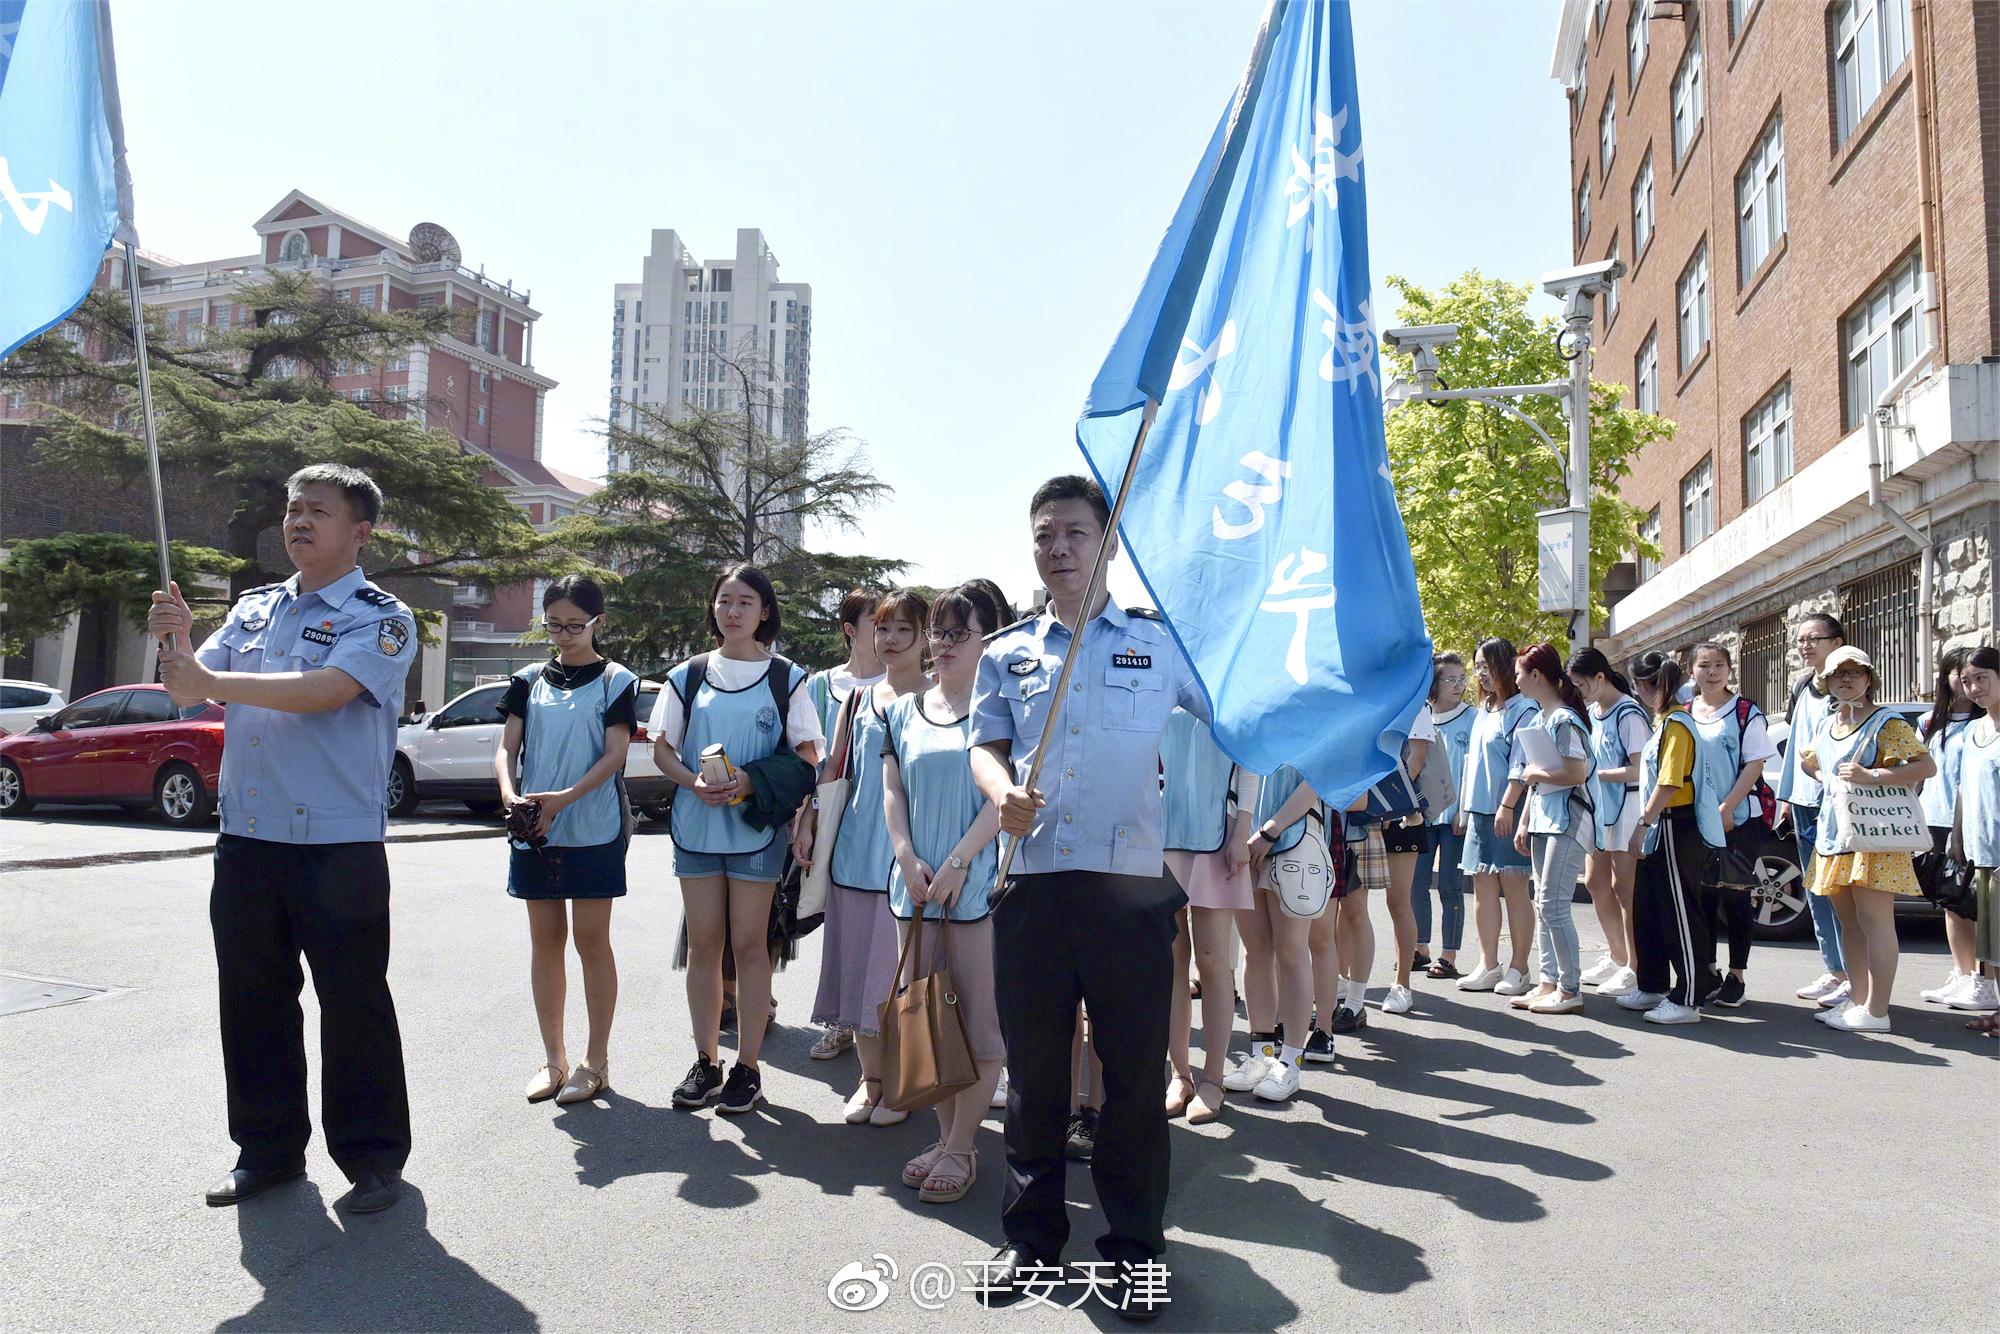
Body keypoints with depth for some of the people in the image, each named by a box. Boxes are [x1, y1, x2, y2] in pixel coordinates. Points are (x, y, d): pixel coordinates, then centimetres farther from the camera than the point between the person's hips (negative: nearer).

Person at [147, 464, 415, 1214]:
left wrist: (207, 678, -20)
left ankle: (373, 1157, 15)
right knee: (252, 998, 13)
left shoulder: (381, 619, -5)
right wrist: (174, 641, -8)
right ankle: (268, 1149, 29)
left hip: (339, 847, -6)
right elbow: (190, 688, 12)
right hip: (247, 838, 6)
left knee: (354, 1004, 1)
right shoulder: (254, 609, 15)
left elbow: (324, 690, -21)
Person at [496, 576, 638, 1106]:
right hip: (534, 828, 4)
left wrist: (565, 797, -21)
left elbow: (615, 754, -7)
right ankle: (553, 1057, 20)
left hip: (594, 828, -4)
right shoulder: (530, 680, 11)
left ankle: (596, 1061, 10)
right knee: (545, 938, 9)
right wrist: (510, 794, -16)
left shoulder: (616, 681, 1)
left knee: (590, 939, 0)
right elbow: (507, 747, 5)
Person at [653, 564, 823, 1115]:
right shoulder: (688, 676, 9)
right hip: (695, 822, 3)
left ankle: (747, 1067, 9)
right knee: (703, 943, 6)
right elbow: (662, 748, 9)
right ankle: (704, 1062, 16)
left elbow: (807, 755, 0)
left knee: (748, 943, 0)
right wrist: (694, 781, -11)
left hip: (757, 824, -2)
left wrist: (752, 782, -16)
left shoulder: (786, 677, 2)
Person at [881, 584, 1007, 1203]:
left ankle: (962, 1147, 10)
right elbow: (892, 791, 10)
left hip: (977, 883, -5)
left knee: (978, 1018, -1)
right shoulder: (904, 711, 12)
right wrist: (908, 859, -4)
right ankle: (945, 1135, 23)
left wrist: (956, 864, -15)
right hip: (917, 884, 5)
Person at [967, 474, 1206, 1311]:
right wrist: (1001, 793, -11)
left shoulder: (1161, 642, 6)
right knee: (1033, 1069, 11)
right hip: (1030, 885, 2)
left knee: (1135, 1072, 6)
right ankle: (1032, 1234, 28)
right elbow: (986, 745, 10)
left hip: (1130, 886, -2)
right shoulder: (1006, 654, 13)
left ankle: (1135, 1243, 24)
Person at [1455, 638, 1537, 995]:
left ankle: (1518, 969, 6)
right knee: (1483, 887, 9)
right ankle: (1488, 966, 16)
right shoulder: (1482, 713, 16)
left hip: (1507, 813, -8)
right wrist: (1464, 809, 16)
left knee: (1514, 888, -1)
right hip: (1479, 811, 8)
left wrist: (1507, 806, -20)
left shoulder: (1521, 710, -8)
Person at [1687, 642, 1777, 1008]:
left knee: (1734, 895, 1)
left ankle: (1736, 976, 11)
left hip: (1739, 817, -4)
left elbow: (1754, 765, -9)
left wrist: (1727, 808, -17)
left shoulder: (1746, 713, -3)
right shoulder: (1684, 714, 9)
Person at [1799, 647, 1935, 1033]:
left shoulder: (1886, 723, -7)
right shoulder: (1825, 726, 15)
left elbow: (1927, 766, -15)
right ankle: (1857, 1000, 20)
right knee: (1849, 922, 12)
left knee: (1873, 920, -8)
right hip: (1834, 832, 8)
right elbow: (1809, 760, 34)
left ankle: (1875, 1012, -7)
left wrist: (1873, 777, -24)